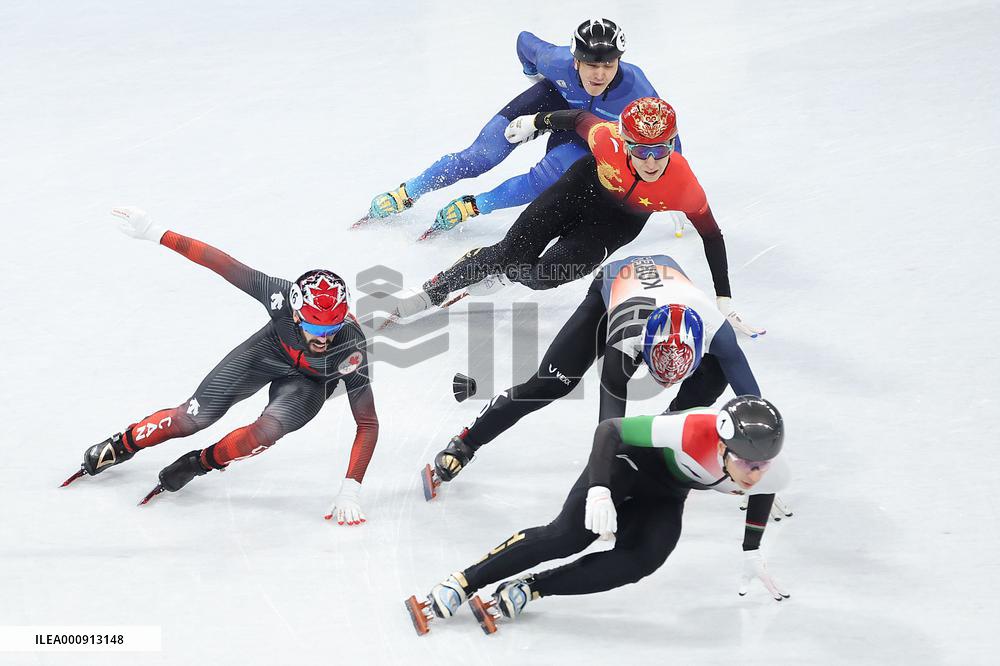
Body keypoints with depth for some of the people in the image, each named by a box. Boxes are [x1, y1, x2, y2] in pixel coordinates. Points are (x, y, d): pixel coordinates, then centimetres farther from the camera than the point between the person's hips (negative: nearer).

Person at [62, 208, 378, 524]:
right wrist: (155, 233, -28)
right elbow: (221, 263, -30)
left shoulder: (352, 349, -39)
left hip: (308, 383, -1)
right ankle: (121, 445, 27)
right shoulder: (281, 295, -38)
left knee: (265, 432, -30)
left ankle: (199, 463, 1)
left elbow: (368, 424, -32)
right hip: (269, 350, 2)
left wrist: (350, 491, -40)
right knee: (191, 418, -3)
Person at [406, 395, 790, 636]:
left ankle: (528, 590, -13)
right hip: (633, 458, -4)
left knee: (640, 562, -21)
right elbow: (609, 430, -32)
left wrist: (751, 553, 9)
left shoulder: (772, 473, -25)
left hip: (665, 496, 5)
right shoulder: (693, 431, -41)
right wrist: (599, 490, -43)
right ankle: (462, 583, -12)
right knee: (568, 536, -21)